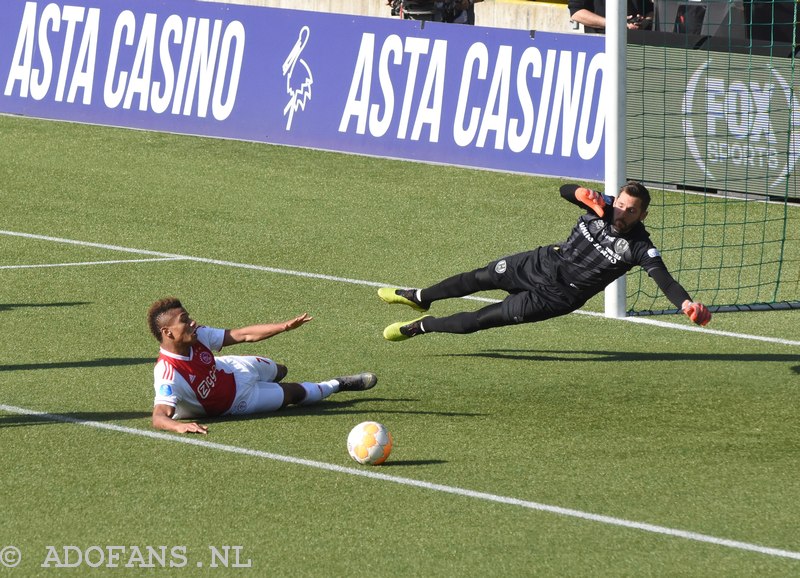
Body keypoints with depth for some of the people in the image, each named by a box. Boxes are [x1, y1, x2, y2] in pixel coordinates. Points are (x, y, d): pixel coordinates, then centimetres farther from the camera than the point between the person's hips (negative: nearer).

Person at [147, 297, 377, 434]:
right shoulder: (168, 375, -44)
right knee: (297, 393, 13)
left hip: (232, 369, 4)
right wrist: (179, 426, -73)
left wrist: (286, 326, -25)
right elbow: (159, 416, -50)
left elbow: (242, 335, -19)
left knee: (279, 371, 30)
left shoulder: (198, 335, -26)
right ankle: (338, 385, 42)